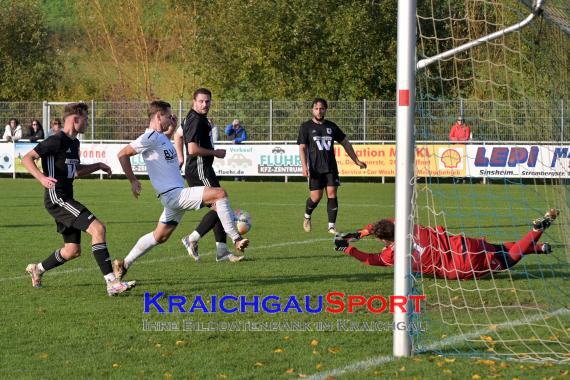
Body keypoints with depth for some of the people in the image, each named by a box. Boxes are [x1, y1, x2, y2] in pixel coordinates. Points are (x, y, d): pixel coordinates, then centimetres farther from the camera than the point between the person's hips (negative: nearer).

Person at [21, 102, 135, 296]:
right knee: (98, 228, -21)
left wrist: (97, 166, 20)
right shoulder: (57, 141, -12)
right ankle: (112, 283, -26)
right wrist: (42, 178, -30)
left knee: (73, 250, 14)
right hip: (57, 198, -10)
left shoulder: (74, 142, 16)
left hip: (65, 200, 10)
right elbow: (27, 159, -16)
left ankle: (37, 269, 36)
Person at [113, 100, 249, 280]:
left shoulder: (160, 136, 16)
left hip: (175, 195, 11)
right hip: (173, 194, -11)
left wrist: (172, 126, 25)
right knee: (220, 194, -19)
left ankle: (124, 264, 25)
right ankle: (236, 240, -19)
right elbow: (122, 154, -16)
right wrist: (133, 181, -13)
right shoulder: (150, 138, -13)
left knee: (160, 236, 18)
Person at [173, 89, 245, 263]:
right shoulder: (196, 121, -17)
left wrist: (180, 158, 29)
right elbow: (193, 149, -26)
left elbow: (178, 135, 31)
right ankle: (192, 239, -7)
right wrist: (215, 152, -13)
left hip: (203, 170, 11)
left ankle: (222, 251, 9)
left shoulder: (194, 118, 16)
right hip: (200, 169, -11)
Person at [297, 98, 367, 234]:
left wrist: (356, 160, 18)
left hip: (331, 167, 3)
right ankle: (307, 217, 24)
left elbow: (345, 143, 21)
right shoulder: (306, 127, 4)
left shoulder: (331, 126, 12)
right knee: (316, 197, -6)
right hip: (315, 168, -3)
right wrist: (304, 167, -14)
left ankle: (332, 226, -3)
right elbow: (302, 148, -1)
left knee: (332, 193, -8)